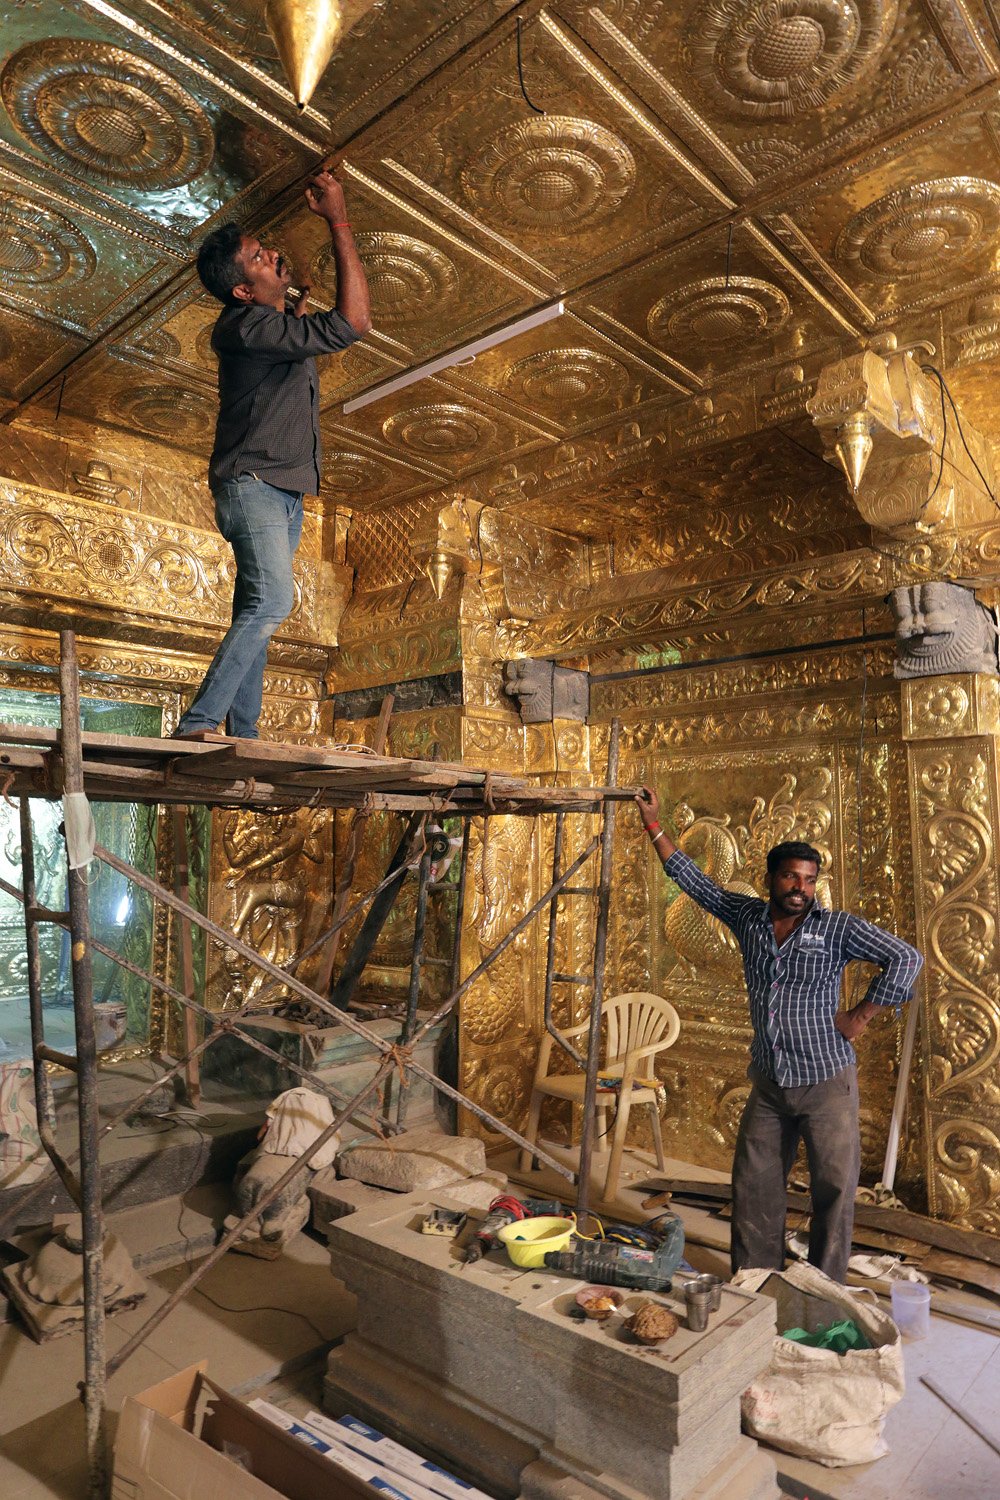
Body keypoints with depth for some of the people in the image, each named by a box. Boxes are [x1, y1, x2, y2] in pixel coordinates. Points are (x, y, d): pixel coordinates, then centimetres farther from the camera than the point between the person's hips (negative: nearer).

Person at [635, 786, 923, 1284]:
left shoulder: (837, 928, -8)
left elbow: (905, 958, -10)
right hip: (768, 1084, 4)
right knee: (754, 1186, 11)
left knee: (834, 1187, 3)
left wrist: (860, 1016, -11)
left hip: (827, 1083, -3)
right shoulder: (747, 917, 2)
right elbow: (692, 879, 7)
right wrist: (653, 824, 5)